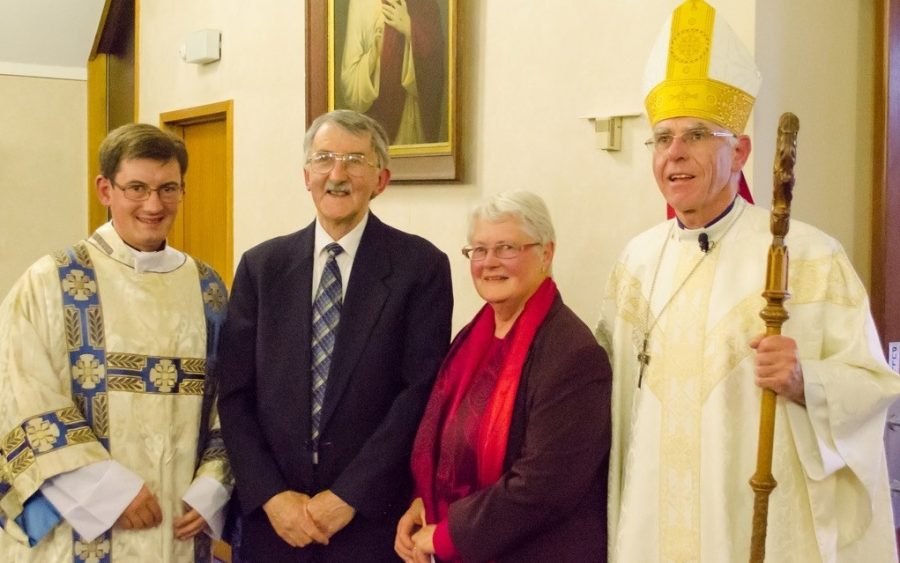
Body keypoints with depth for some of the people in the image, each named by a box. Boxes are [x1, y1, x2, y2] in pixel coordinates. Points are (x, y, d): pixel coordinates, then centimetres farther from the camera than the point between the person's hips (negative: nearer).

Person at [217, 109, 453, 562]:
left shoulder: (421, 266, -5)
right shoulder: (261, 266, 4)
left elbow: (422, 392, -10)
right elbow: (234, 393, 2)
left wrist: (349, 497, -13)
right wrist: (270, 496, -8)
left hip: (374, 520, -2)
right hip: (272, 517, 2)